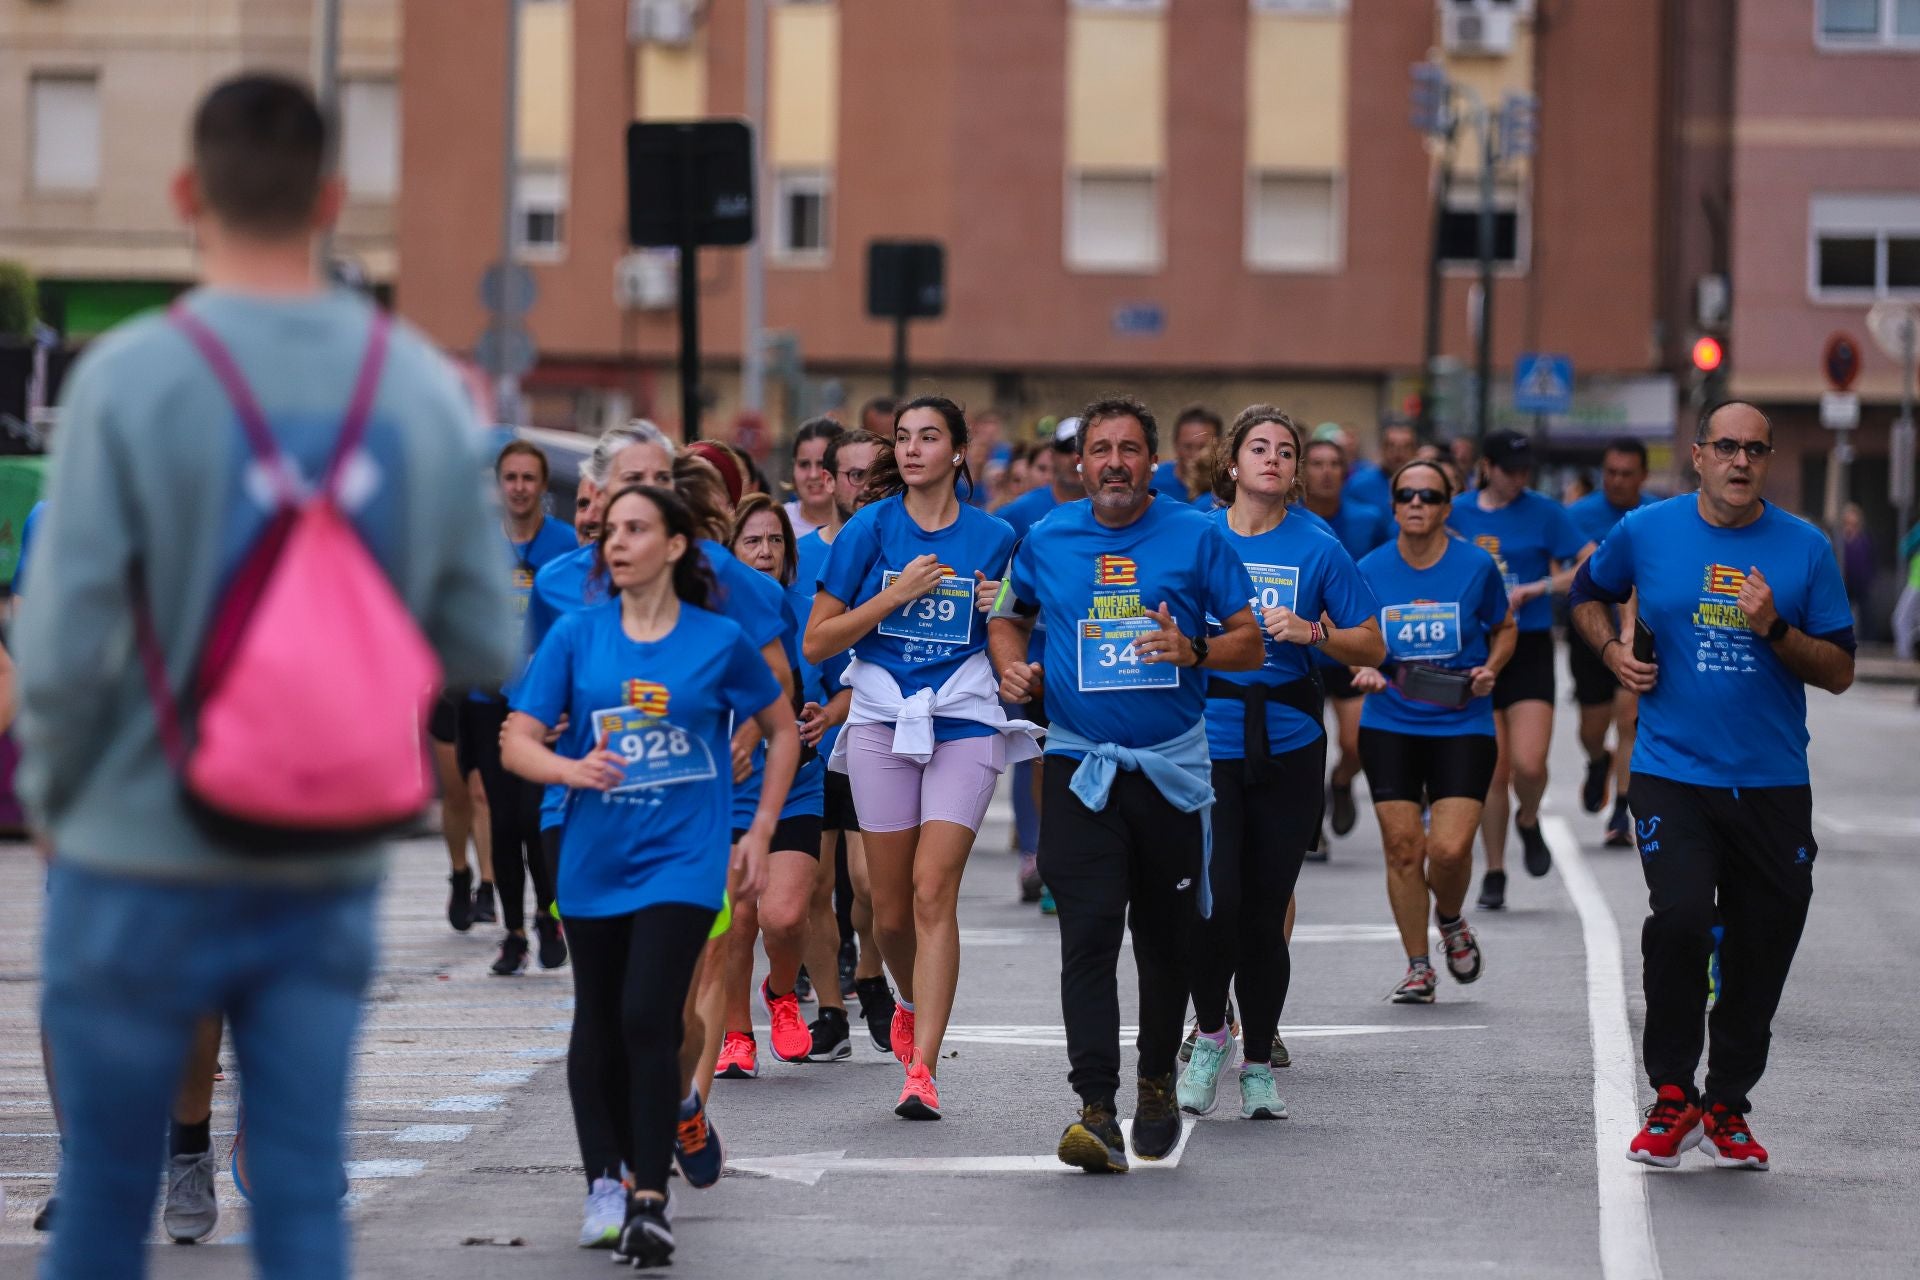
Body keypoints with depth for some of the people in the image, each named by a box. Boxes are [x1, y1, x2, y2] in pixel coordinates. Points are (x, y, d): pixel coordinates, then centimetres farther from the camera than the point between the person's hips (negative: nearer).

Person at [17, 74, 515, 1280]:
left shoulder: (131, 376, -11)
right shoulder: (426, 388, 0)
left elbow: (68, 640, -13)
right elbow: (483, 646, 2)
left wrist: (49, 796, 4)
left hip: (144, 859, -3)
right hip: (333, 870, 3)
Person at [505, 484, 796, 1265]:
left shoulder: (720, 641, -2)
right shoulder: (576, 636, 1)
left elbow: (783, 731, 12)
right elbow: (519, 741, -2)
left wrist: (760, 832, 6)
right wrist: (571, 769, -23)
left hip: (683, 857, -3)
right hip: (594, 862, 3)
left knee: (648, 1019, -17)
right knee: (598, 1026, 11)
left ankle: (649, 1204, -16)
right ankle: (604, 1181, 26)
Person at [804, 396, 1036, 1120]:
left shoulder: (993, 538, 4)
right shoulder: (869, 530, 1)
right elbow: (817, 642, -2)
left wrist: (1003, 611, -6)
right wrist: (897, 594, -12)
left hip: (964, 725, -1)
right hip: (882, 722, 1)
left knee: (934, 891, -13)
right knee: (891, 905, 4)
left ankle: (922, 1069, -15)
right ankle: (914, 1006, 37)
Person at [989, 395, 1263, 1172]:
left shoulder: (1196, 537, -2)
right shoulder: (1047, 540, 4)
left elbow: (1249, 644, 0)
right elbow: (1009, 616, 21)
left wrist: (1194, 650, -19)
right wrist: (1014, 667, 1)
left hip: (1172, 765, 0)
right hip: (1080, 765, 0)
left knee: (1167, 935, 11)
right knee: (1089, 932, -14)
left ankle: (1157, 1081, 34)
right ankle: (1096, 1110, -20)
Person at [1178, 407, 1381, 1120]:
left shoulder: (1317, 550, 4)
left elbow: (1371, 646, 6)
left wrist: (1310, 632, -10)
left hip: (1287, 746, 1)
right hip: (1205, 740, -1)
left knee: (1265, 910, 3)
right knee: (1215, 898, -14)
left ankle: (1258, 1063, 17)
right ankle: (1210, 1033, 11)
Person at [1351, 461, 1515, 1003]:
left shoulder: (1476, 565, -4)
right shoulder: (1370, 570, -1)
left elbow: (1503, 627, 12)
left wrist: (1490, 669, -6)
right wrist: (1364, 668, -9)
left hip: (1462, 726, -1)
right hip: (1389, 727, 1)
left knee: (1450, 849, -12)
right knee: (1402, 847, -2)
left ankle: (1450, 919, 23)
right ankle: (1418, 966, 13)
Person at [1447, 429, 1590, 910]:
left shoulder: (1543, 511, -2)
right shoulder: (1458, 513, 5)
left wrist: (1535, 589, -12)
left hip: (1529, 649, -2)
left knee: (1528, 764, -15)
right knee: (1492, 771, 1)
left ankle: (1528, 821, 19)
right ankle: (1494, 874, 14)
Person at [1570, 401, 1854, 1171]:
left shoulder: (1804, 548, 2)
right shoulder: (1646, 532, 2)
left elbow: (1839, 673, 3)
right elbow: (1588, 594, 22)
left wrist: (1775, 630, -14)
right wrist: (1613, 651, 3)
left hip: (1773, 782, 2)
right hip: (1672, 770, -2)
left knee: (1764, 943, 6)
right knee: (1680, 915, -20)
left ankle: (1728, 1103, 24)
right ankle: (1673, 1094, -4)